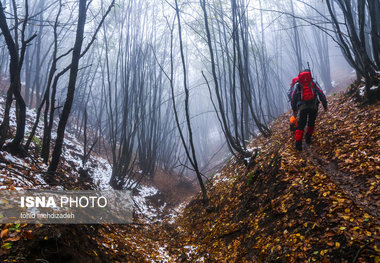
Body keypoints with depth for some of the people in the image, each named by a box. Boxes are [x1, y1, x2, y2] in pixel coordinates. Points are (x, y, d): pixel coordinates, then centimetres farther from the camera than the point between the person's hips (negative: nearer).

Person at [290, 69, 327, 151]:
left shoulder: (297, 85, 15)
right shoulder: (313, 83, 14)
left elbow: (293, 98, 11)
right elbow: (321, 94, 7)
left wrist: (294, 109, 20)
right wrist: (325, 105, 12)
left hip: (302, 107, 0)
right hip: (313, 106, 0)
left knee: (301, 125, 3)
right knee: (311, 123, 22)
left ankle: (298, 142, -7)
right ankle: (308, 138, 25)